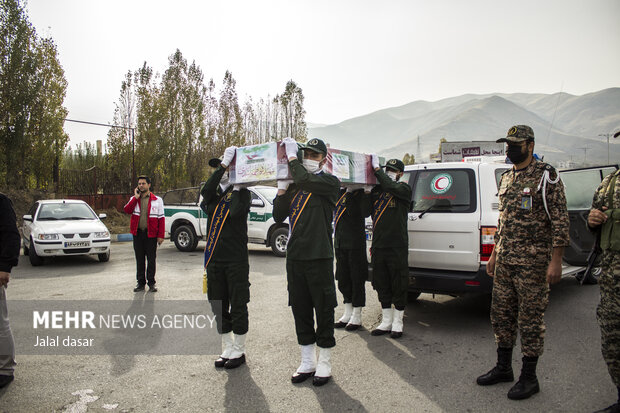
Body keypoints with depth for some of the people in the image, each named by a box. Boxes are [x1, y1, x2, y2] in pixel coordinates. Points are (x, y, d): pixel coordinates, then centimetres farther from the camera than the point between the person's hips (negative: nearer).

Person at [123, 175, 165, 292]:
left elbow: (161, 218, -2)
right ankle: (141, 283, 19)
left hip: (151, 234, -3)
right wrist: (136, 197, -11)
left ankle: (151, 283, 12)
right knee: (139, 259, 9)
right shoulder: (134, 199, 11)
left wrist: (161, 235, -9)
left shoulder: (157, 200, 2)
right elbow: (127, 210, -8)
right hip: (138, 233, 3)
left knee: (151, 259, 2)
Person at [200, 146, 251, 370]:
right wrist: (223, 164, -18)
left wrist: (237, 186, -14)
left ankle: (239, 351, 18)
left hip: (236, 259, -5)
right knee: (219, 307, 13)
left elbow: (236, 212, -23)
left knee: (238, 307, 3)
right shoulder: (214, 193, 11)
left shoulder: (242, 192, -2)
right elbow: (206, 191, -16)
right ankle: (227, 349, 28)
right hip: (214, 259, 6)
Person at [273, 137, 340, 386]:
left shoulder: (330, 182, -1)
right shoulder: (295, 186, 15)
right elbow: (278, 216, 8)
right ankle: (307, 362, 26)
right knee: (300, 309, 12)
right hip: (294, 256, 6)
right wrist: (282, 185, 1)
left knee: (323, 310, 3)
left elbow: (305, 179, -22)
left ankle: (324, 363, 19)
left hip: (319, 256, -5)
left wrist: (291, 155, -9)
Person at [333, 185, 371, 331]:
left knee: (357, 279, 3)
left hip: (356, 244, -6)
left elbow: (365, 212, -22)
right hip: (340, 243, 7)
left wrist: (361, 191, -22)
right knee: (343, 280, 14)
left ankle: (357, 317, 15)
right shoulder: (340, 192, 11)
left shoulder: (361, 193, -8)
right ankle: (348, 314, 28)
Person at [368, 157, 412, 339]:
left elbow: (390, 186, -22)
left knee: (398, 286, 3)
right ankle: (386, 322, 24)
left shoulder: (404, 189, -2)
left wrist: (376, 167, -15)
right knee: (382, 286, 12)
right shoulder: (376, 189, 14)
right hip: (378, 245, 5)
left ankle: (397, 324, 16)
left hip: (397, 247, -5)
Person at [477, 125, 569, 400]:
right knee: (500, 313, 12)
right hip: (504, 260, 7)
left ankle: (529, 378, 16)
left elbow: (560, 220, -11)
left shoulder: (546, 176, -7)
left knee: (530, 318, 2)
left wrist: (555, 261, -16)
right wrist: (494, 255, 18)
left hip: (533, 261, -7)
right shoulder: (506, 178, 15)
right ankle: (503, 368, 27)